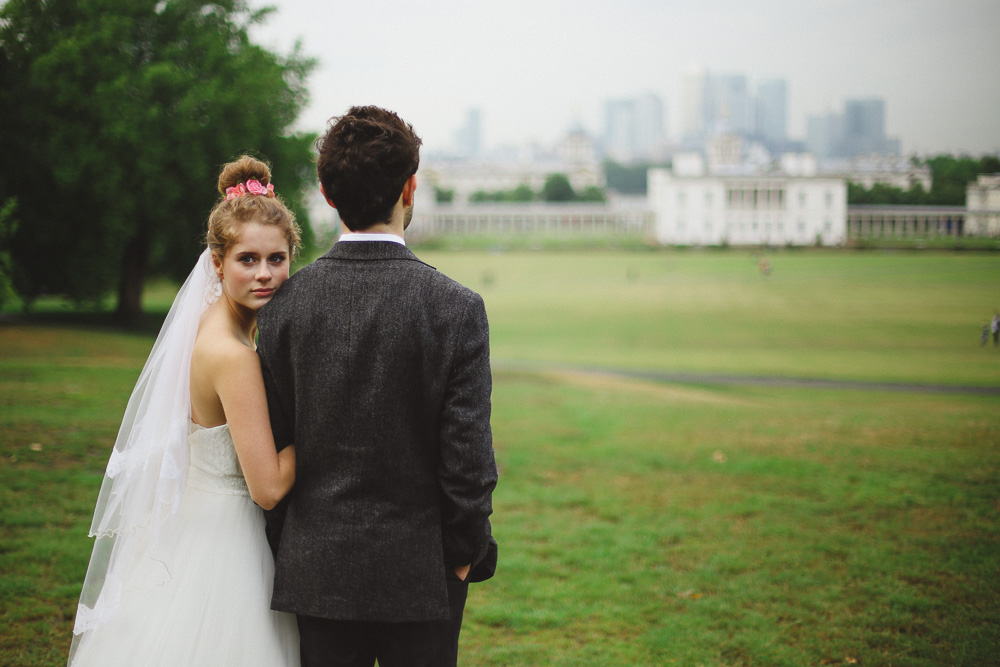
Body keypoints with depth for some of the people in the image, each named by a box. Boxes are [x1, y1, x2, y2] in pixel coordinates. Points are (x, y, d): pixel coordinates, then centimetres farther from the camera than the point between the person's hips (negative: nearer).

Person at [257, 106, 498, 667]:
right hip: (420, 573, -3)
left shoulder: (286, 302, -4)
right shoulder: (455, 308, -13)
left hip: (318, 571, 3)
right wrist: (466, 552, 3)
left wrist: (283, 551, 13)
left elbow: (272, 447, 2)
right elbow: (468, 457, -12)